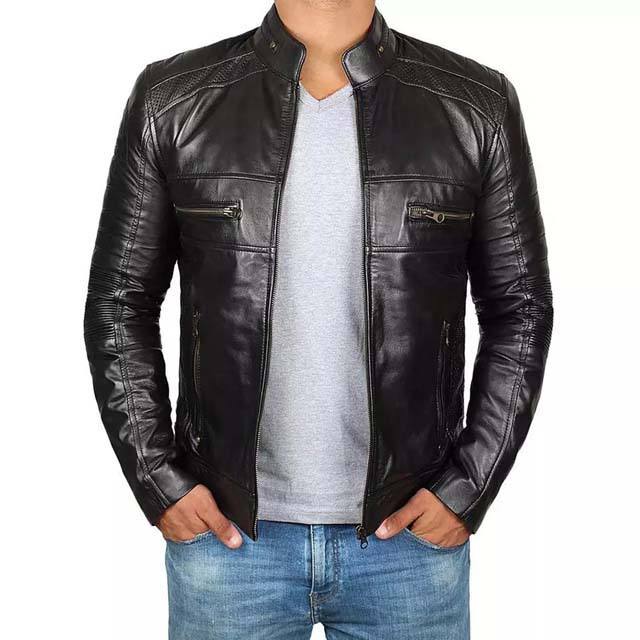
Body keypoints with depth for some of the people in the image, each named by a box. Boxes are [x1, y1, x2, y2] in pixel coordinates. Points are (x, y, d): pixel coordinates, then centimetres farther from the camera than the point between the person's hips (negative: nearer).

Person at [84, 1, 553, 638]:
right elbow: (118, 302, 2)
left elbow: (520, 310, 2)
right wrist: (158, 478, -4)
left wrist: (470, 483, -4)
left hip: (411, 535, 1)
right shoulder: (172, 100, -2)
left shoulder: (478, 105, -3)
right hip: (226, 530, 0)